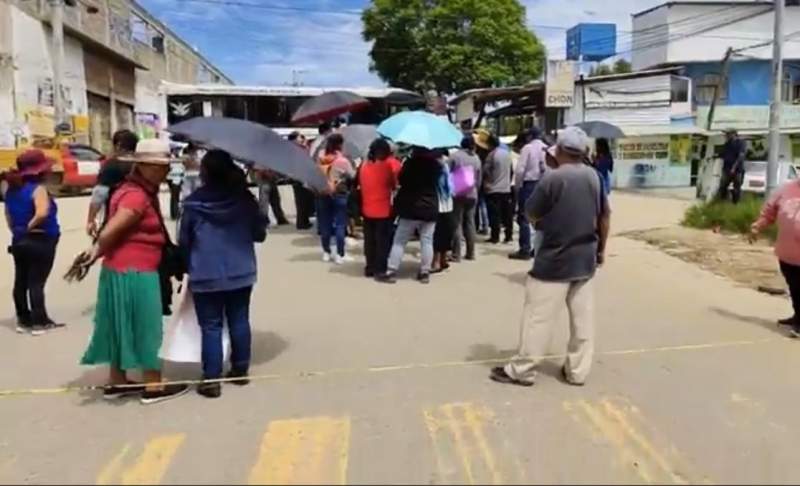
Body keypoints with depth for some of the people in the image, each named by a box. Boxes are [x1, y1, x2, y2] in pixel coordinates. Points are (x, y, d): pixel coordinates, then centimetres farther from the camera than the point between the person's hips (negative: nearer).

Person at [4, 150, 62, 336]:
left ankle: (23, 320, 23)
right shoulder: (38, 189, -17)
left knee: (21, 281, 13)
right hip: (40, 241, -8)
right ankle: (39, 322, 5)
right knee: (36, 282, -2)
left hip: (19, 241, 8)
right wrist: (30, 226, -16)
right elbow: (42, 213, -32)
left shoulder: (12, 189, 7)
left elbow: (8, 214, 15)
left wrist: (18, 230, 15)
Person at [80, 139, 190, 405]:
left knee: (125, 326, 17)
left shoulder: (144, 192, 13)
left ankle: (117, 382, 29)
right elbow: (109, 233, -23)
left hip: (123, 270, 10)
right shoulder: (136, 196, -19)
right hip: (134, 273, -10)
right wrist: (96, 252, -6)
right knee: (145, 327, 1)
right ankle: (154, 386, 13)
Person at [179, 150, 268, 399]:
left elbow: (184, 241, -1)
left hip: (206, 276, -3)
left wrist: (187, 267, 15)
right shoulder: (244, 198, -2)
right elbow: (259, 234, 4)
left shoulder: (193, 203, -8)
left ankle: (211, 380, 6)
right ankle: (240, 370, 24)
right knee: (239, 322, 14)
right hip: (241, 273, 3)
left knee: (211, 327, 3)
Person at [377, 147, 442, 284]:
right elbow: (439, 183, 13)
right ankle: (425, 272, 8)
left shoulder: (410, 162, -8)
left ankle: (391, 272, 0)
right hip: (430, 208, 3)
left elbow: (401, 180, -4)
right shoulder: (436, 164, 5)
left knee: (399, 241, 1)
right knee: (427, 242, 6)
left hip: (410, 208, -3)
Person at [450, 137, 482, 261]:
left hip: (458, 194, -4)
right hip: (472, 194, 4)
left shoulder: (455, 156, -7)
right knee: (470, 223, 11)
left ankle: (456, 254, -4)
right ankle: (471, 253, 15)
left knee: (457, 223, -2)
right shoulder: (476, 158, 7)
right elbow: (479, 179, 11)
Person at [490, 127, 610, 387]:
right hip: (585, 259, 6)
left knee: (539, 317, 2)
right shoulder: (594, 176, 3)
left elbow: (531, 215, -8)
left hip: (555, 260, -6)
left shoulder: (552, 178, -16)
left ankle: (522, 370, 11)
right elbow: (604, 216, 10)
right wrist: (601, 249, 19)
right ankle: (578, 370, 21)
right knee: (583, 317, 11)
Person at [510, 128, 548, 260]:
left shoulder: (528, 148, -6)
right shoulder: (547, 149, 8)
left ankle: (525, 250, -3)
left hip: (529, 184, -6)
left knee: (524, 218, -1)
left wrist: (518, 186, 0)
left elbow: (520, 170, -12)